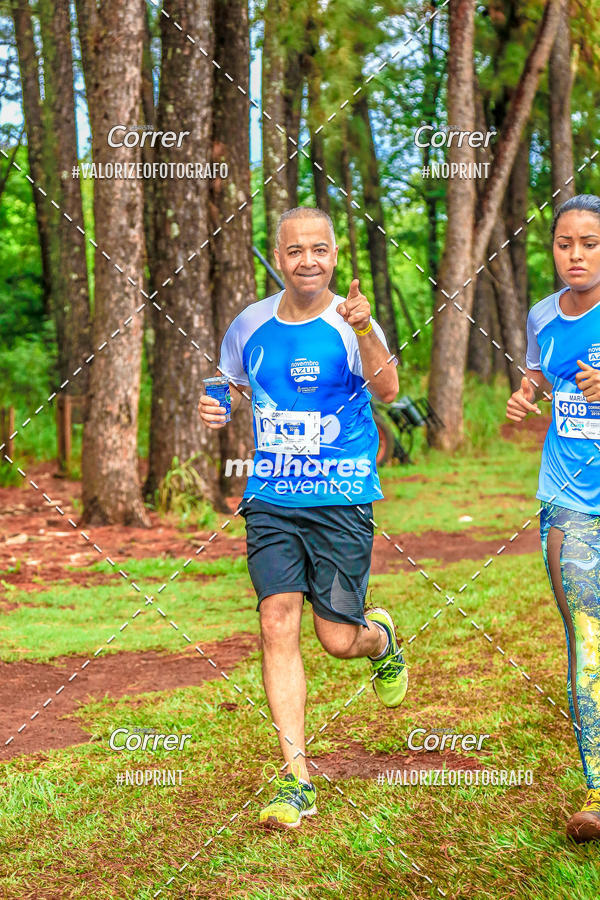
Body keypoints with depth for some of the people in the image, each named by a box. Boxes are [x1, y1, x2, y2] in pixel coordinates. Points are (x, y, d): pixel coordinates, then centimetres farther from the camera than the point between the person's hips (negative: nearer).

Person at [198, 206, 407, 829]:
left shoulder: (351, 325, -9)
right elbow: (234, 388, 23)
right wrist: (218, 409, 0)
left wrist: (363, 329, -44)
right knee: (278, 625, -10)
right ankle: (296, 782, -5)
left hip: (342, 502, -3)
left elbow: (387, 390, -27)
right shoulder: (249, 325, 5)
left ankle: (380, 636, 37)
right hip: (271, 502, 3)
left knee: (339, 640, -2)